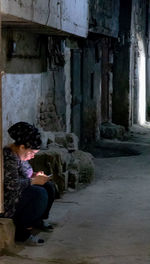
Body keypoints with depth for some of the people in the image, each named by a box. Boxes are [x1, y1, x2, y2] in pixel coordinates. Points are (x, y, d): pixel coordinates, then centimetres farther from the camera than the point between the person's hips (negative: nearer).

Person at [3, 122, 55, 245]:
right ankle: (22, 231, -18)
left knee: (49, 186, 6)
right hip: (8, 201, -11)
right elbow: (12, 184, -32)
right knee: (40, 194, -27)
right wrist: (35, 181, -23)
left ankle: (37, 220, 18)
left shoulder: (20, 154, 6)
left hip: (19, 193, 11)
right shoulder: (9, 157, -25)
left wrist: (34, 175, 2)